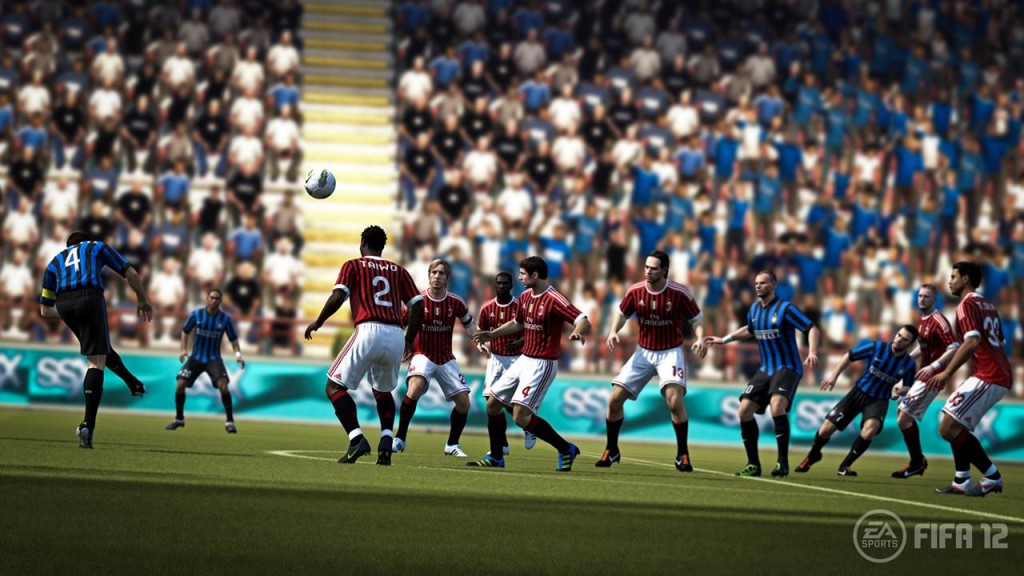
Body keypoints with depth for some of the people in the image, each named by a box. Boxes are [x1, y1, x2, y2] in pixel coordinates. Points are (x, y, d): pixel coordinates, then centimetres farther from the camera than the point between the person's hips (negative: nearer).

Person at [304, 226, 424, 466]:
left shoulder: (353, 266, 11)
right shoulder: (399, 271, 21)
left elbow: (338, 296, -4)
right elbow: (417, 306, 13)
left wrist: (317, 322, 9)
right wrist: (409, 341, 22)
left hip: (369, 331, -4)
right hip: (396, 335, 5)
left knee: (335, 387, 5)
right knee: (383, 390, 27)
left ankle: (357, 438, -14)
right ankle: (386, 439, 4)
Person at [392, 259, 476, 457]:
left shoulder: (456, 303, -5)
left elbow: (468, 325, 10)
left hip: (446, 359, 3)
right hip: (422, 355, -3)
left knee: (463, 402, -4)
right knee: (414, 389, -31)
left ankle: (452, 445, 18)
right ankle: (399, 439, -20)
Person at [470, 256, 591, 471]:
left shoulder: (554, 300, -19)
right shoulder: (525, 297, 9)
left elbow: (585, 322, -27)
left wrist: (578, 332, -48)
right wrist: (491, 335, 31)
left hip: (542, 365, -9)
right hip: (524, 360, 9)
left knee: (521, 417, -18)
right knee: (493, 404, 11)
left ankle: (565, 449, -4)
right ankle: (495, 457, 24)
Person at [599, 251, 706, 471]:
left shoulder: (679, 293, -14)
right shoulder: (635, 292, -6)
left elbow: (696, 319, -5)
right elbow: (623, 314, 10)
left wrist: (700, 339, -23)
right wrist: (613, 332, -9)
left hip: (670, 353, -4)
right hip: (643, 352, 4)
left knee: (675, 400, -25)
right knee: (614, 399, -3)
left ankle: (683, 455, -8)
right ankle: (611, 450, 17)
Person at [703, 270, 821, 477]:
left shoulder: (785, 308, -13)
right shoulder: (754, 309, 8)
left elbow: (812, 329, -19)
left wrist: (812, 353, -35)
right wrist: (724, 340, 28)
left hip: (788, 368, -7)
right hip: (765, 370, 7)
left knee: (777, 405, -30)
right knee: (744, 410, -3)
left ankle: (783, 463, -22)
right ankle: (753, 465, 8)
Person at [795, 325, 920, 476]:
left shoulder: (909, 364, -11)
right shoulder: (876, 347, -14)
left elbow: (908, 387, 5)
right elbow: (849, 357, -1)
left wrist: (900, 391, -18)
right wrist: (834, 376, -7)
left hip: (879, 400, -1)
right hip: (859, 392, 1)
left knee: (869, 430, -32)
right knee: (826, 429, -5)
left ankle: (845, 466, -11)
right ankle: (812, 456, 29)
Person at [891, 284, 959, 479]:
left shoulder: (938, 321, -18)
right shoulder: (922, 320, 12)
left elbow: (954, 348, -25)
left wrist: (933, 366, -32)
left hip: (932, 377, -10)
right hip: (923, 375, 10)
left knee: (904, 419, -12)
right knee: (902, 412, 17)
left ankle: (917, 462, 1)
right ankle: (918, 460, 24)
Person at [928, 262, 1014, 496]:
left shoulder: (968, 304, -7)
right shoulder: (987, 305, 20)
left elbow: (972, 342, -22)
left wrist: (946, 373, -25)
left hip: (987, 378, -10)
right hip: (1002, 376, 10)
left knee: (948, 429, -12)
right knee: (957, 426, 18)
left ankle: (992, 477, -10)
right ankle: (962, 482, 14)